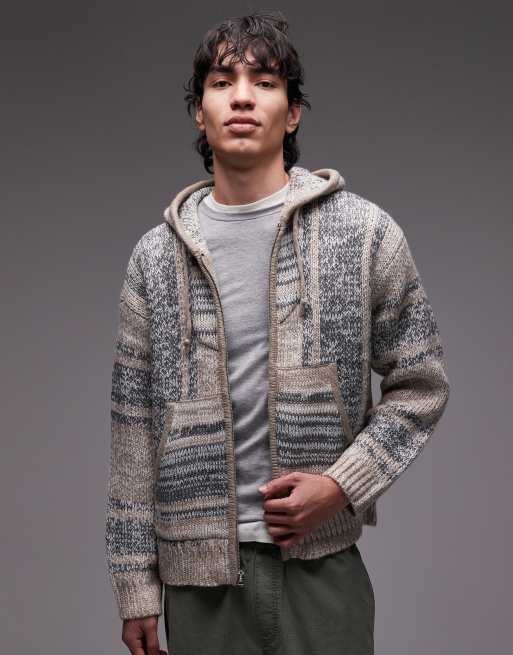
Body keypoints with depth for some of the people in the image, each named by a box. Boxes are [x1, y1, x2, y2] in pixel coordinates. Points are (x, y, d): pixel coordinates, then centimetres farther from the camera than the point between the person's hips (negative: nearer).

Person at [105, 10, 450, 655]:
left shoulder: (364, 232, -1)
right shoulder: (155, 257, 4)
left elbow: (420, 384, 4)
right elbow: (134, 425, 5)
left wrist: (342, 484, -10)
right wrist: (135, 586, 4)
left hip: (322, 561, -1)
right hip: (198, 569, 2)